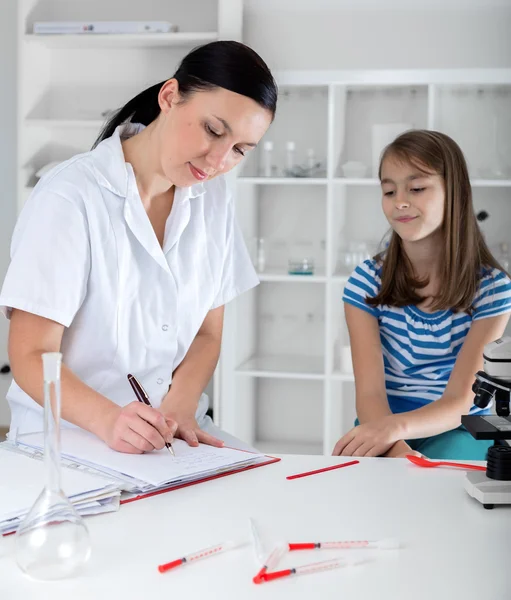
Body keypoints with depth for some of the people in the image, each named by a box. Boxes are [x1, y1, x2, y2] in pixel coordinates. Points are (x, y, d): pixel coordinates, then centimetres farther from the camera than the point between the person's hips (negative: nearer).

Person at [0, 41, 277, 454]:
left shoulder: (213, 199, 4)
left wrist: (178, 409, -12)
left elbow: (207, 333, 7)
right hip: (68, 432, -5)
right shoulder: (70, 197, -14)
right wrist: (109, 420, -32)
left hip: (171, 432, 5)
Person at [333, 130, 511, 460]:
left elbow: (458, 402, -14)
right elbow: (370, 393, -12)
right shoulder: (367, 282, -4)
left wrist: (396, 426, -36)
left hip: (455, 430, -2)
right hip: (383, 425, 2)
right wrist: (397, 450, -35)